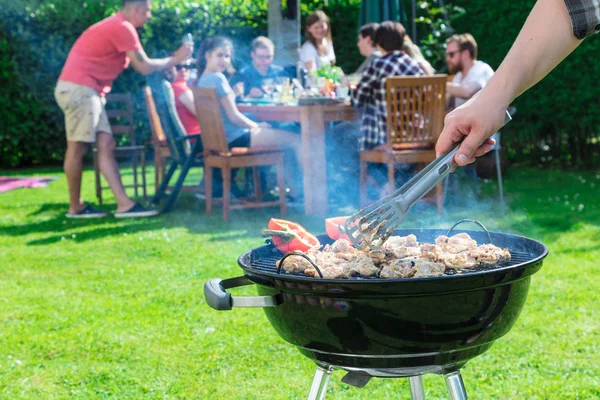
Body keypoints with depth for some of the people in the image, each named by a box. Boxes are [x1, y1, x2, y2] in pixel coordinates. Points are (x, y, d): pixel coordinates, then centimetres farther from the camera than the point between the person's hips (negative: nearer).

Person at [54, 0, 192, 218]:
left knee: (106, 145, 2)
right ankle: (75, 207, 4)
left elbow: (137, 64, 23)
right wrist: (175, 59, 2)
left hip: (87, 90, 11)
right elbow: (144, 67, -11)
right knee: (77, 147, -4)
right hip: (79, 88, -11)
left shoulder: (116, 26, 21)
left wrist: (168, 64, 17)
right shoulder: (123, 27, -12)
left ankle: (124, 203, -3)